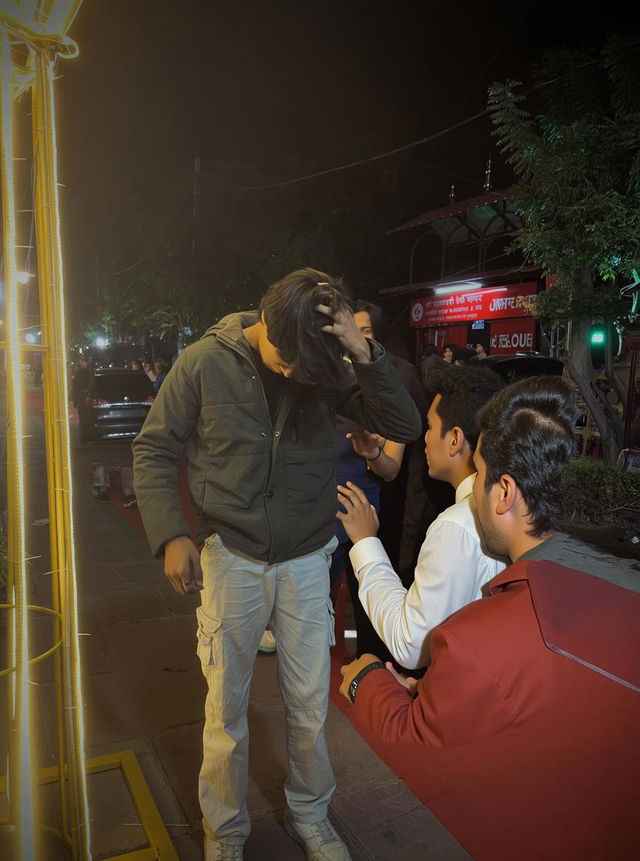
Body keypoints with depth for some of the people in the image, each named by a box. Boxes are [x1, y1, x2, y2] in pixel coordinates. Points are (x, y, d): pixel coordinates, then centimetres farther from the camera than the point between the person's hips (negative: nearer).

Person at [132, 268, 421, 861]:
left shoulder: (326, 369, -5)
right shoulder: (205, 362, -10)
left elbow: (403, 427, -12)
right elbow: (153, 450, -2)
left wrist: (364, 355, -25)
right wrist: (171, 536, -12)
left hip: (306, 562, 2)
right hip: (230, 559, -1)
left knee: (309, 705, 13)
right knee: (227, 708, 11)